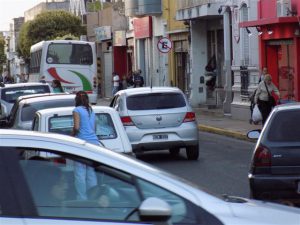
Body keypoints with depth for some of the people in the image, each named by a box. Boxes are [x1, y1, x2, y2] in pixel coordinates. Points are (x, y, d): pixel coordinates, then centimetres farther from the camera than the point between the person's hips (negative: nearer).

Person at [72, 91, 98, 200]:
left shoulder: (77, 110, -1)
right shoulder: (92, 111, 19)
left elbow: (77, 127, -12)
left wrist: (72, 134, 6)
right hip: (94, 142, 7)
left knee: (80, 172, -4)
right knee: (91, 172, 10)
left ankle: (82, 199, -8)